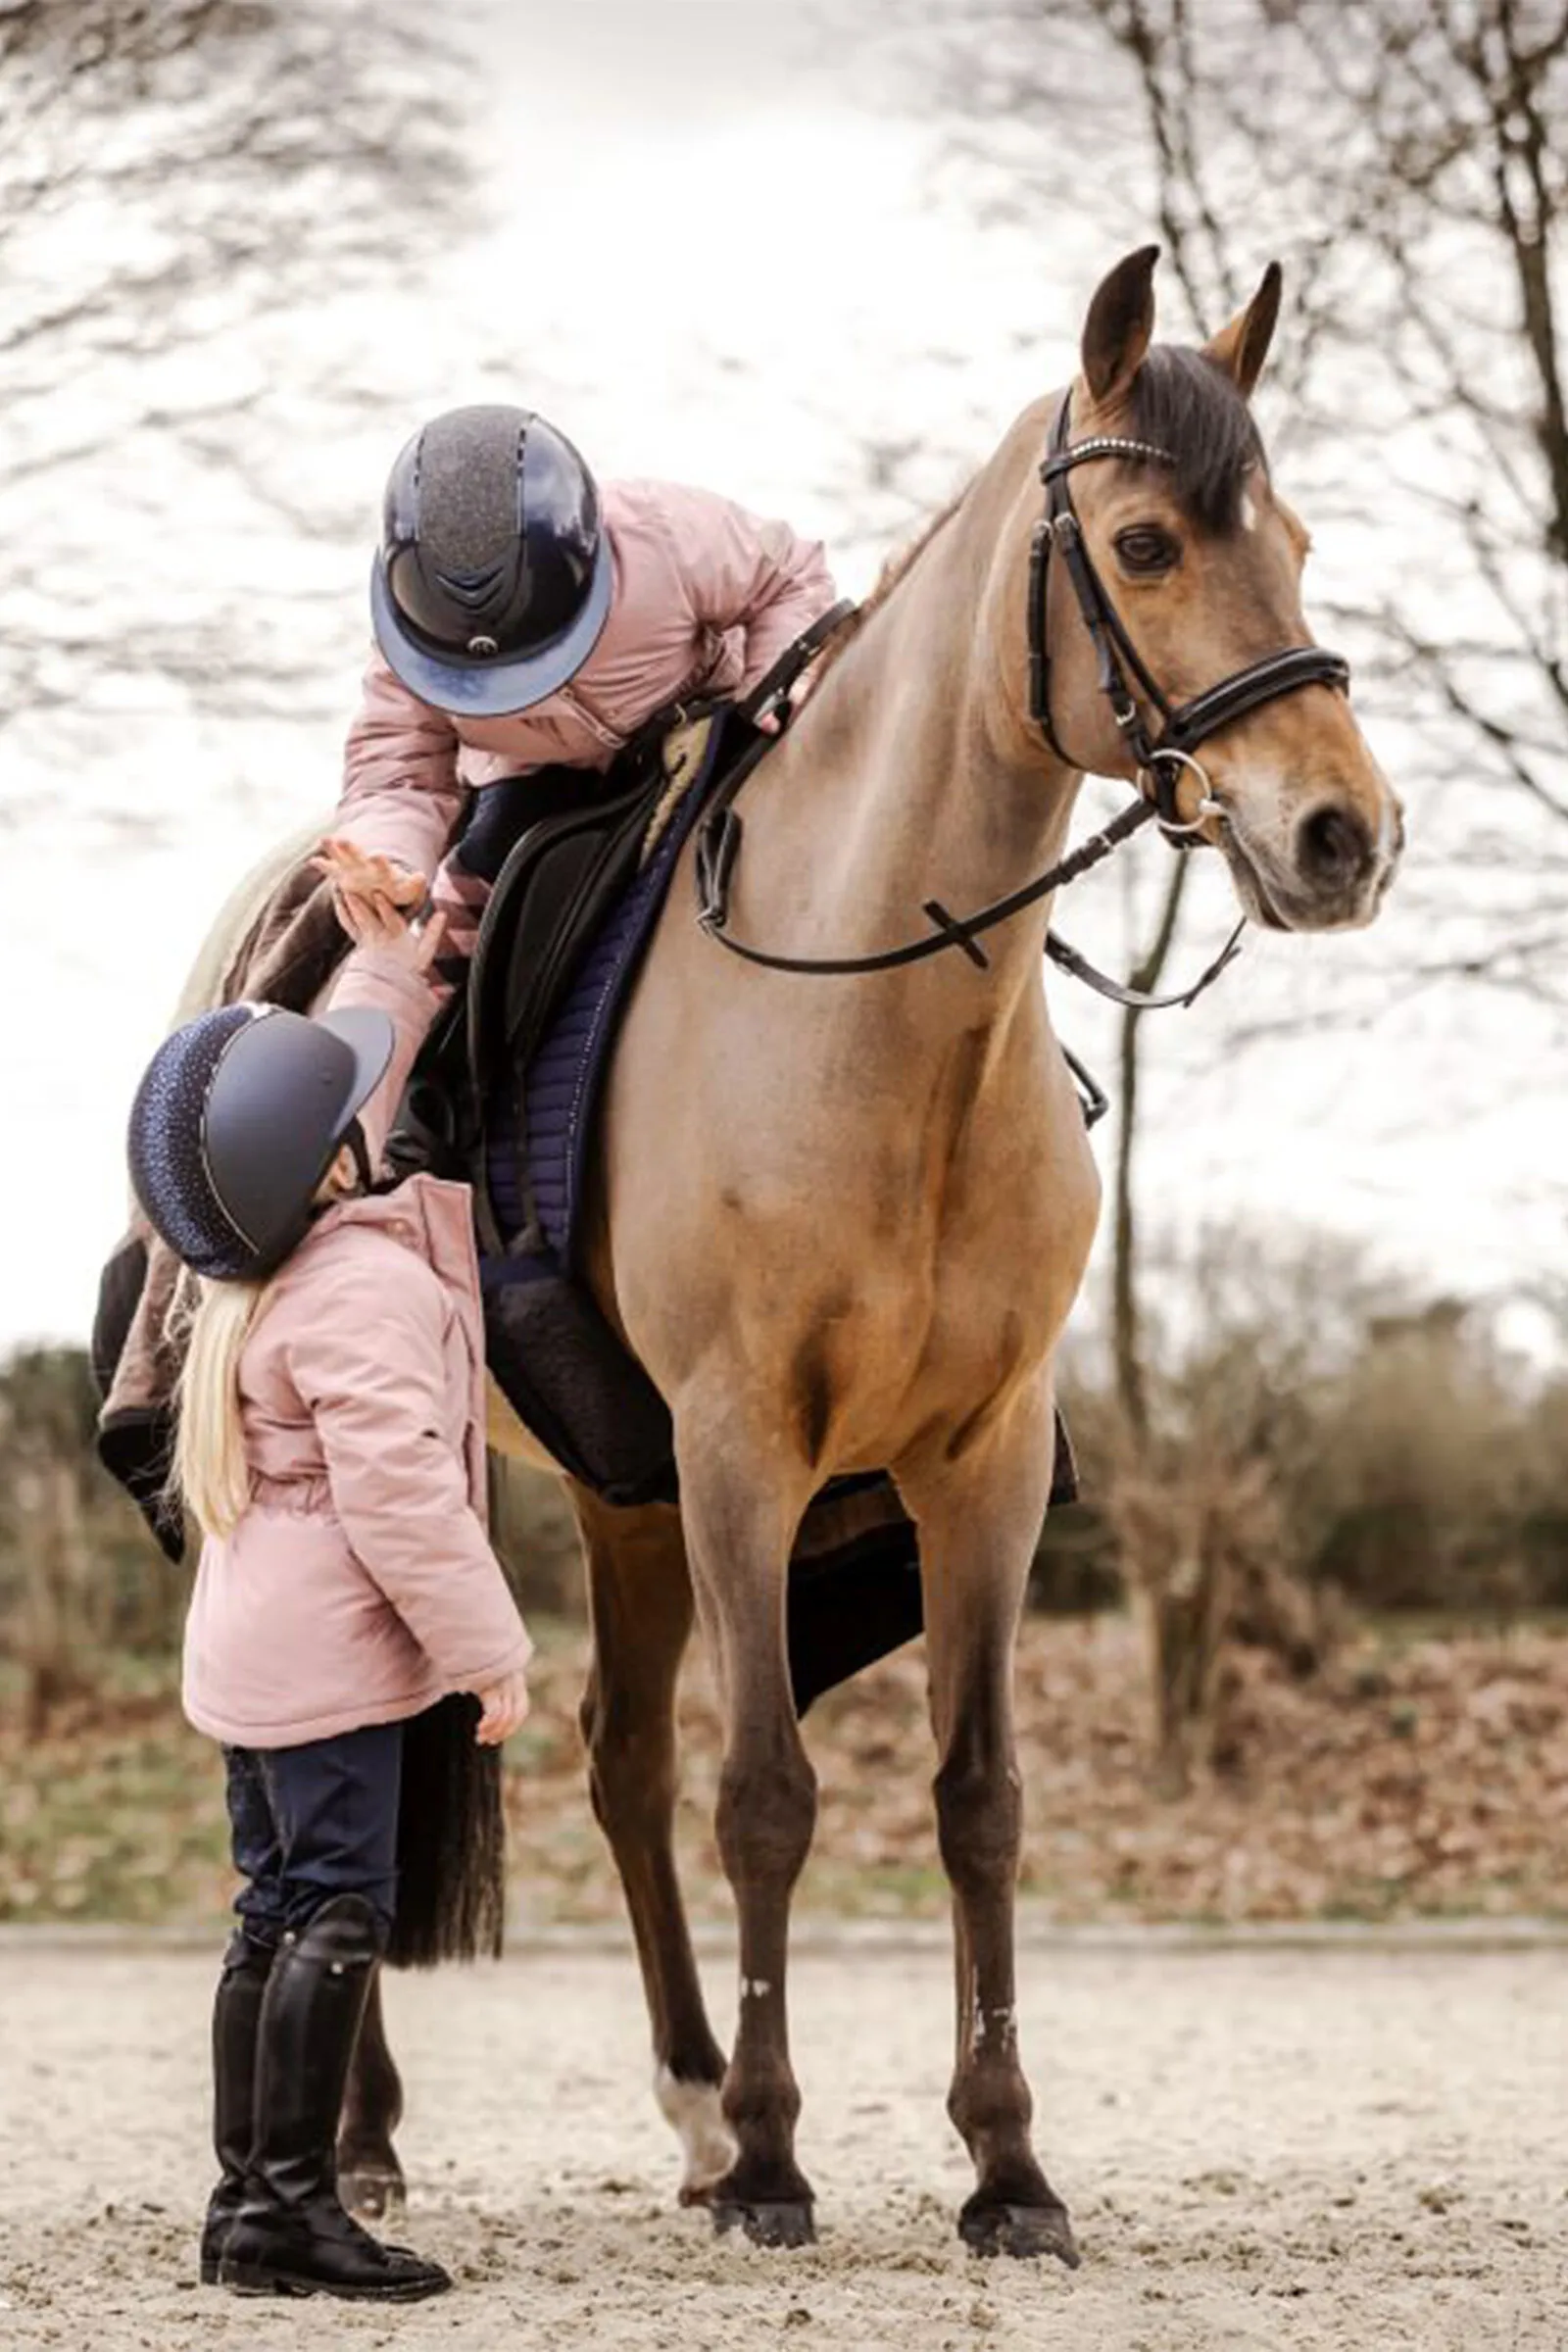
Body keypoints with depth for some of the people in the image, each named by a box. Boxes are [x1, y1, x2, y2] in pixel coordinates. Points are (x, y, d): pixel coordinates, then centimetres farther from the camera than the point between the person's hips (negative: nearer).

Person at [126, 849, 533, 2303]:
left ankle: (244, 2197, 15)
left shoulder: (256, 1258, 8)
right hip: (329, 1653, -10)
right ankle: (288, 2203, -9)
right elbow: (399, 1496, -24)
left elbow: (336, 1093, 28)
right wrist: (488, 1652, -17)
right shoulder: (367, 1287, -20)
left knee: (278, 1909, 12)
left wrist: (389, 975, 25)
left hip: (246, 1646, 10)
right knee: (339, 1910, -8)